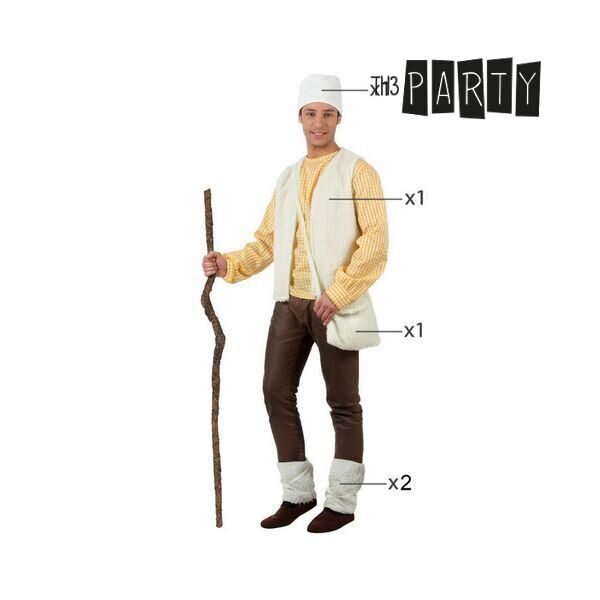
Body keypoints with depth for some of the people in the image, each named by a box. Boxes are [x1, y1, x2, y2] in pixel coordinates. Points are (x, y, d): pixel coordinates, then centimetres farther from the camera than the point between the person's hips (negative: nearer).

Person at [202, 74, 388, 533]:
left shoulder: (357, 171, -1)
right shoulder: (288, 177, 17)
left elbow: (376, 241, -11)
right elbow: (267, 241, 14)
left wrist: (339, 292, -18)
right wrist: (229, 264, -3)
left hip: (335, 305, -6)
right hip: (290, 302, 6)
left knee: (343, 402, 2)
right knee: (277, 391, 6)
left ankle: (342, 502, 12)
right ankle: (298, 493, 19)